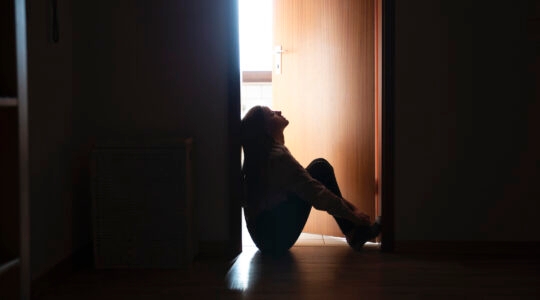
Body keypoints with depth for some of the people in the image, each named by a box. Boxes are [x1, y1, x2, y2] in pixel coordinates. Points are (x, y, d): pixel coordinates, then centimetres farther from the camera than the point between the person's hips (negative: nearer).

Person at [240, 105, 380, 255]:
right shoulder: (278, 157, -22)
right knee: (320, 168, -6)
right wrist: (354, 216, -9)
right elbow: (318, 195, -20)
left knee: (320, 167, 11)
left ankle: (354, 232, 8)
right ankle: (354, 233, -1)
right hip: (275, 238, -9)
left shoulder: (261, 154, 8)